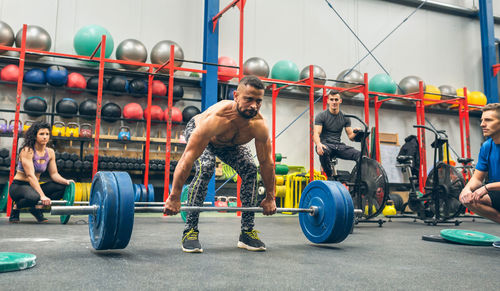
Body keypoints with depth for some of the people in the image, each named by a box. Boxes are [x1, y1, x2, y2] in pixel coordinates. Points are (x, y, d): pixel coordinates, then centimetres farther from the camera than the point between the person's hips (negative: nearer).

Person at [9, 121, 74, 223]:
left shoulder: (50, 152, 1)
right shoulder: (27, 150, -18)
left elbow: (54, 174, 2)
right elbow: (30, 175, -27)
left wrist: (66, 181, -20)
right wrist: (42, 196, -37)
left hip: (35, 186, 6)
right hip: (18, 186, -6)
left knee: (64, 187, -13)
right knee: (33, 197, -40)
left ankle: (38, 207, -3)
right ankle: (16, 207, -5)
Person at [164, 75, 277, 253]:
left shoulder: (259, 126, -32)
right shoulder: (216, 118, -45)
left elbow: (266, 162, -17)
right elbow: (188, 157, -44)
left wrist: (270, 197, -10)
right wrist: (174, 197, -43)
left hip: (231, 142, 4)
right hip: (197, 132, -4)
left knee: (250, 170, -13)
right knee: (205, 168, -30)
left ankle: (247, 232, -2)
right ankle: (190, 231, -19)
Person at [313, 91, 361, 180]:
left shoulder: (345, 118, 10)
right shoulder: (321, 116, -2)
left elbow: (350, 136, 7)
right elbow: (316, 134, -14)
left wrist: (355, 133, -18)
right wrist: (318, 144, -37)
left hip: (339, 146, 3)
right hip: (326, 144, -3)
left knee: (360, 155, -21)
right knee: (323, 151, -41)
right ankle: (330, 176, -20)